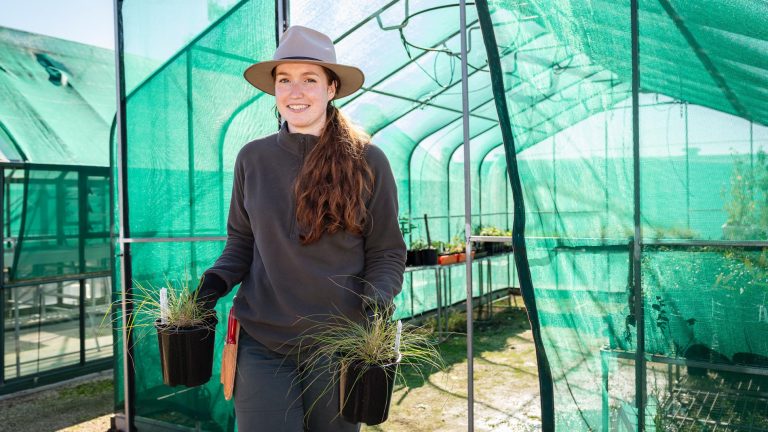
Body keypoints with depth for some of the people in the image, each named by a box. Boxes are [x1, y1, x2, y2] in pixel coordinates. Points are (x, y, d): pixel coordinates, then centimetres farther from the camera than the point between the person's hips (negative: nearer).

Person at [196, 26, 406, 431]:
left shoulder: (367, 161, -6)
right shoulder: (253, 158, 0)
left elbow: (387, 253, -1)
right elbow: (241, 239, 11)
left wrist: (378, 299, -19)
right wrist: (219, 278, -8)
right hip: (261, 342, 1)